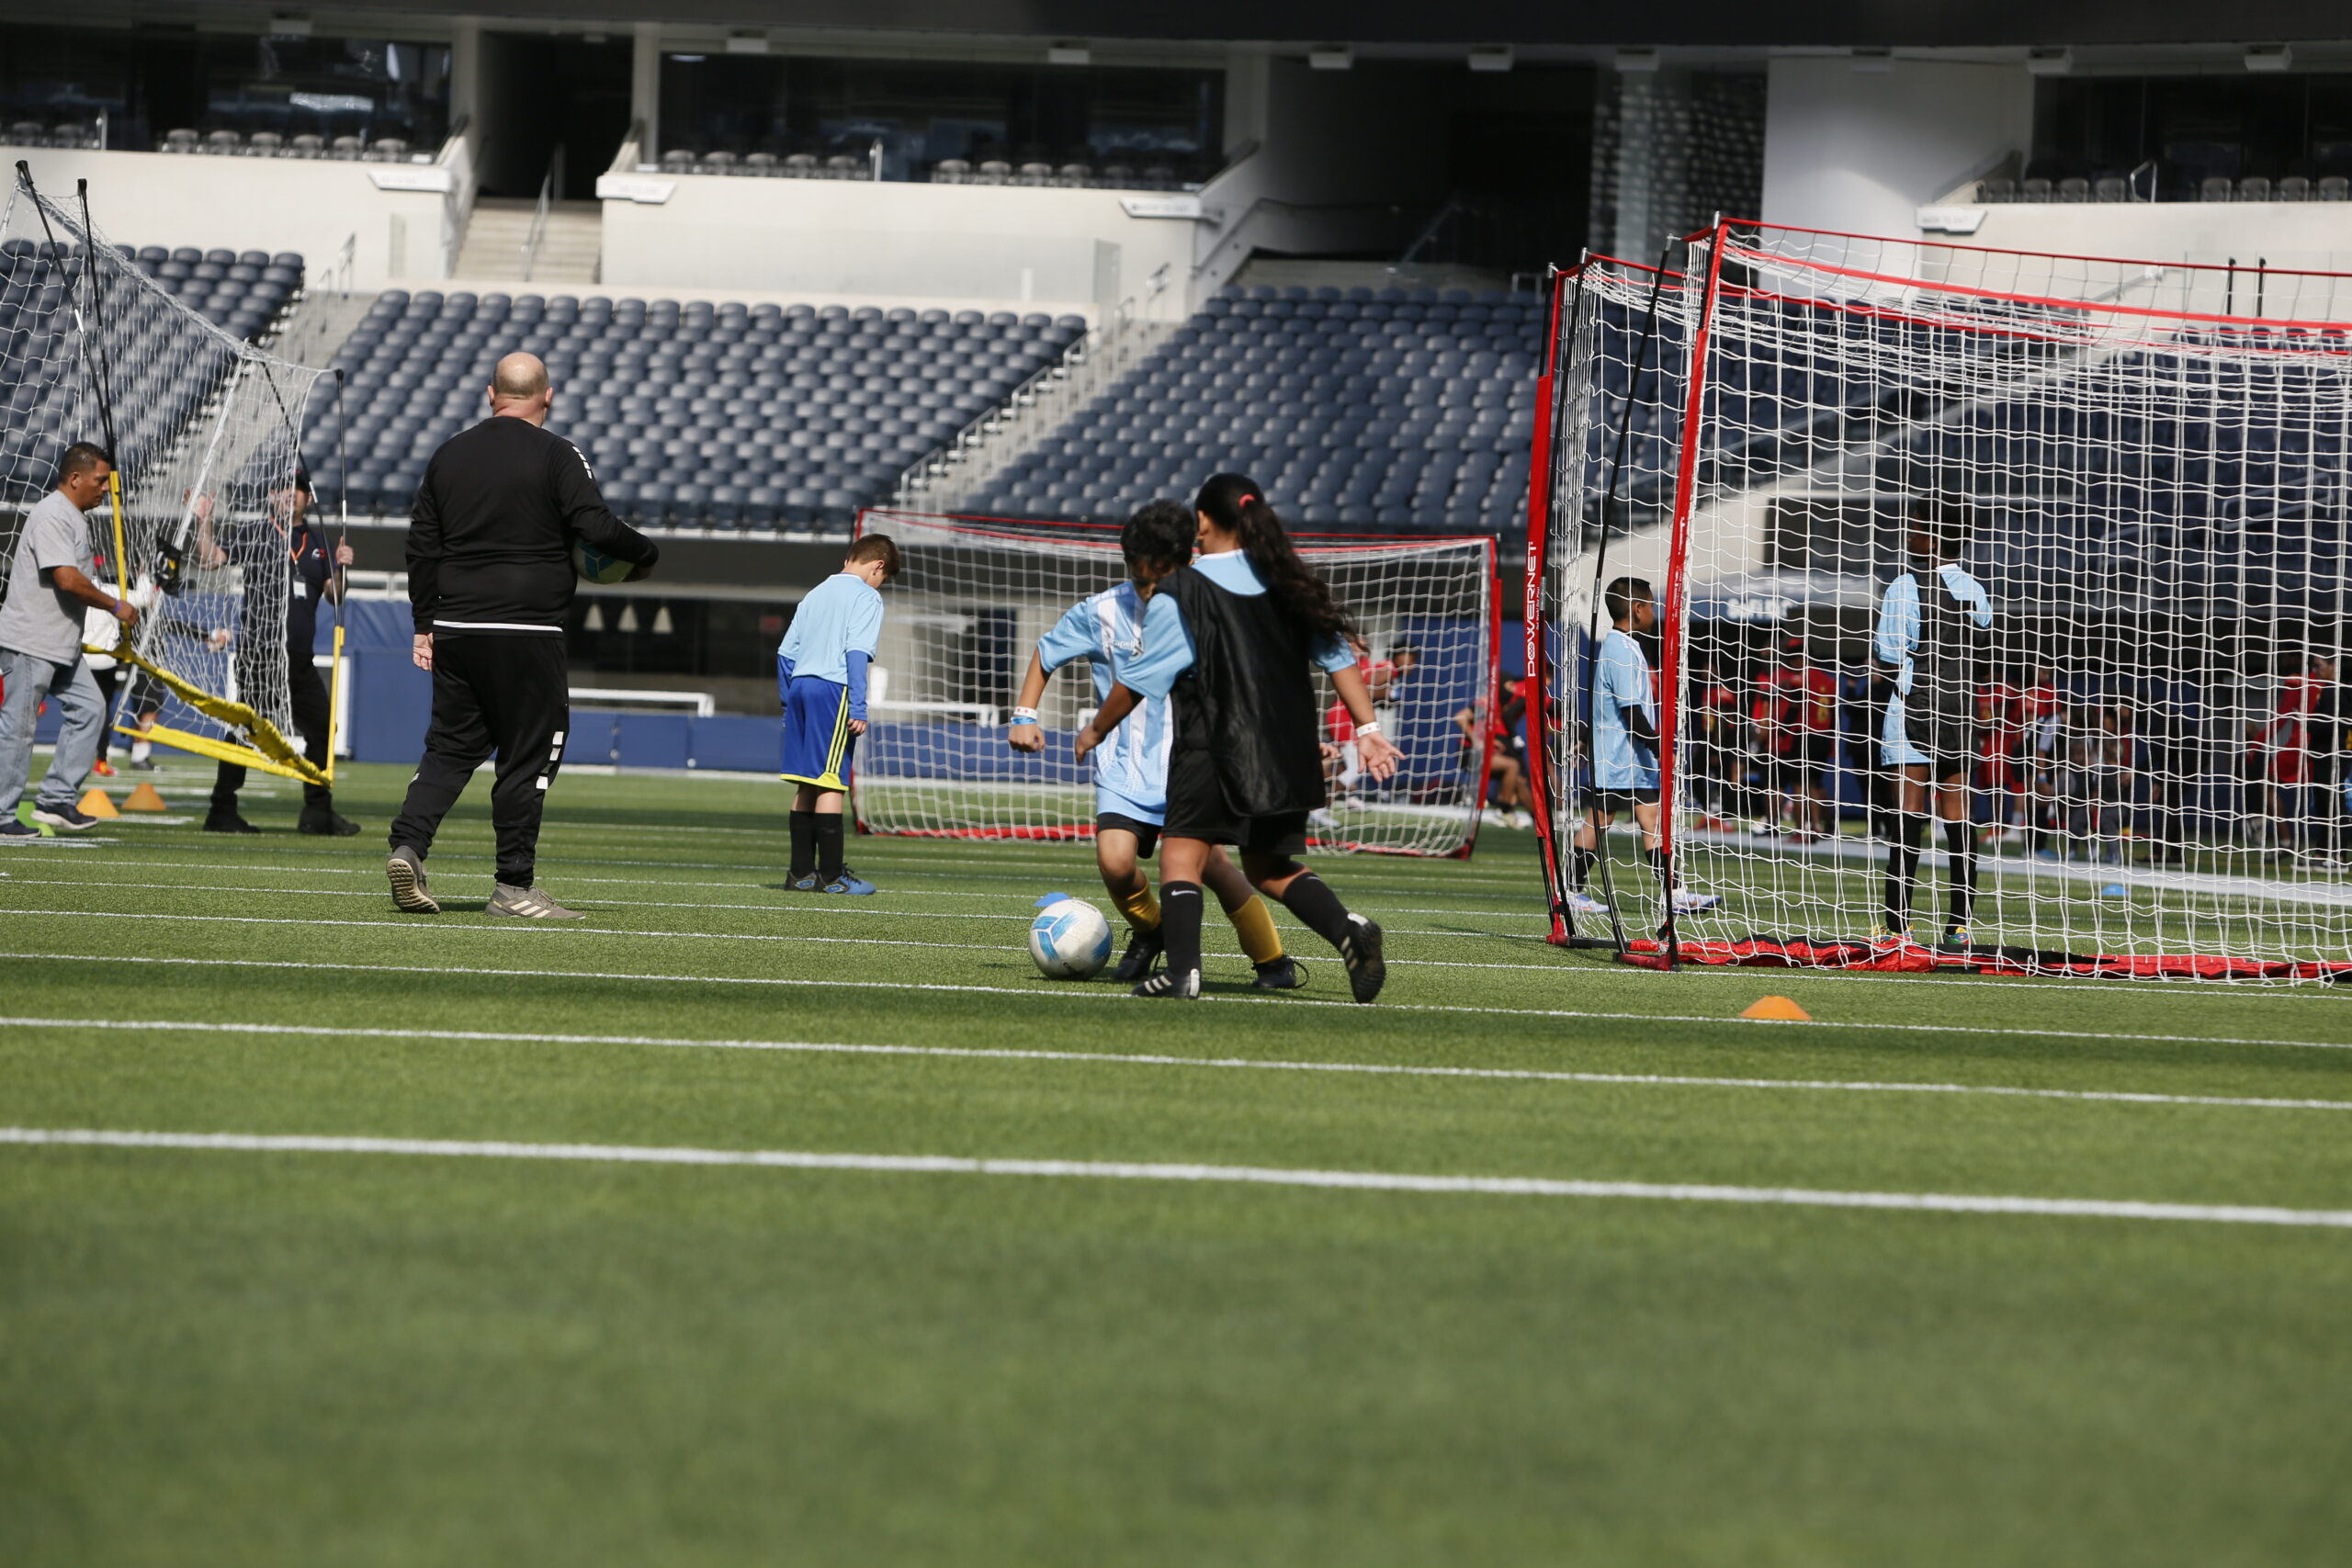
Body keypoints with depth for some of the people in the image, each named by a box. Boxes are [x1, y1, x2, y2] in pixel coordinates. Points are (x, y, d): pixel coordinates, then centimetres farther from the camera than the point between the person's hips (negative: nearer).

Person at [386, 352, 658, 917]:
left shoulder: (450, 454, 12)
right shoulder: (556, 456, -5)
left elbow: (422, 544, 15)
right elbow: (597, 526, -13)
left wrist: (425, 625, 20)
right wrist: (646, 554, 7)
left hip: (455, 631, 5)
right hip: (526, 632, -5)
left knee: (451, 746, 12)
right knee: (528, 755, 1)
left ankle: (408, 845, -7)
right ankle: (514, 885, 2)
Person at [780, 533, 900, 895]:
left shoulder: (815, 594, 19)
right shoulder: (866, 597, -3)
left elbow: (785, 652, 18)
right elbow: (857, 652, -14)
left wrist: (788, 702, 24)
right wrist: (858, 709, -17)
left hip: (799, 686, 7)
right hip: (834, 689, -7)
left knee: (807, 784, 10)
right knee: (830, 783, -7)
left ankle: (802, 871, 10)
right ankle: (832, 875, -8)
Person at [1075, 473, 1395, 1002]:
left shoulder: (1179, 595, -6)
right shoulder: (1292, 585, 9)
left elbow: (1138, 682, -1)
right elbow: (1338, 658, 7)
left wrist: (1096, 729, 14)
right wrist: (1368, 729, 8)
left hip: (1214, 749, -6)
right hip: (1288, 755, 6)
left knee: (1182, 852, 2)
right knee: (1270, 866, 14)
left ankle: (1183, 967, -15)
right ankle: (1349, 931, -8)